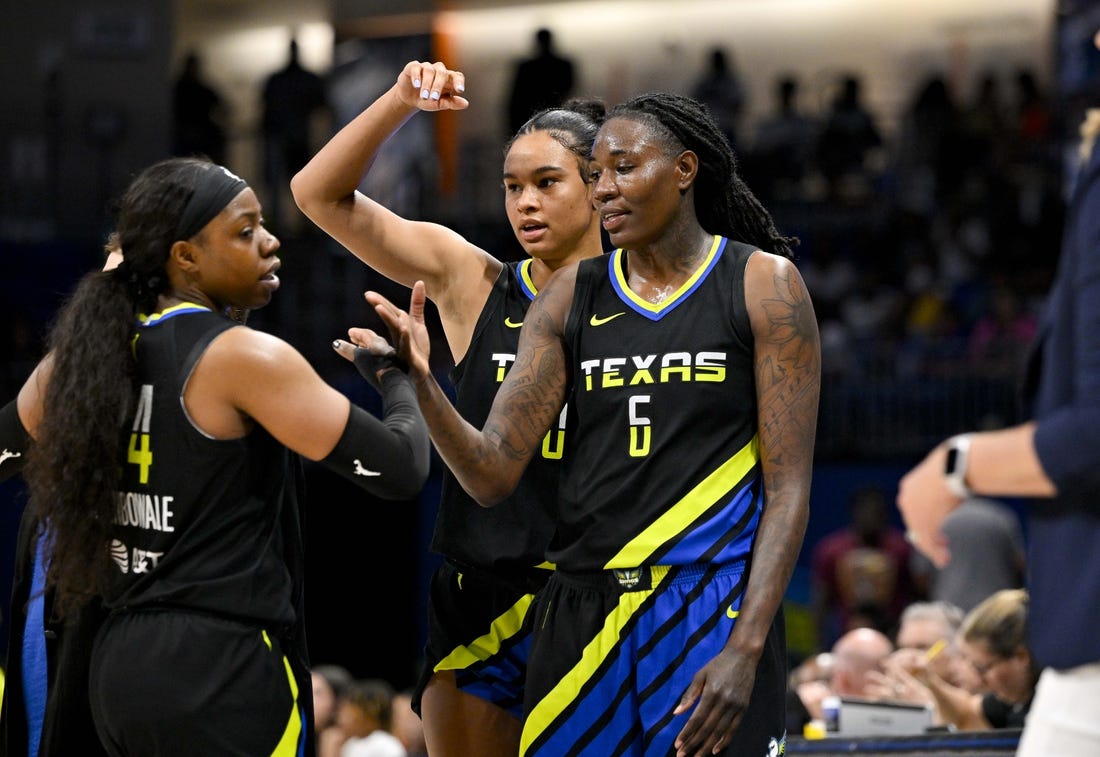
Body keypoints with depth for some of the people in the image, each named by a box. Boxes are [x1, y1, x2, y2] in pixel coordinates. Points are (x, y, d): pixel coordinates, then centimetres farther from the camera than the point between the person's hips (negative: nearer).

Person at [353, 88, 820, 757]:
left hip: (715, 616, -3)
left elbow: (789, 489, -6)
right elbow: (494, 475, 2)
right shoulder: (571, 296, 8)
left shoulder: (764, 284, -2)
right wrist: (421, 383, -16)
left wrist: (745, 651, -15)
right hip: (584, 618, 3)